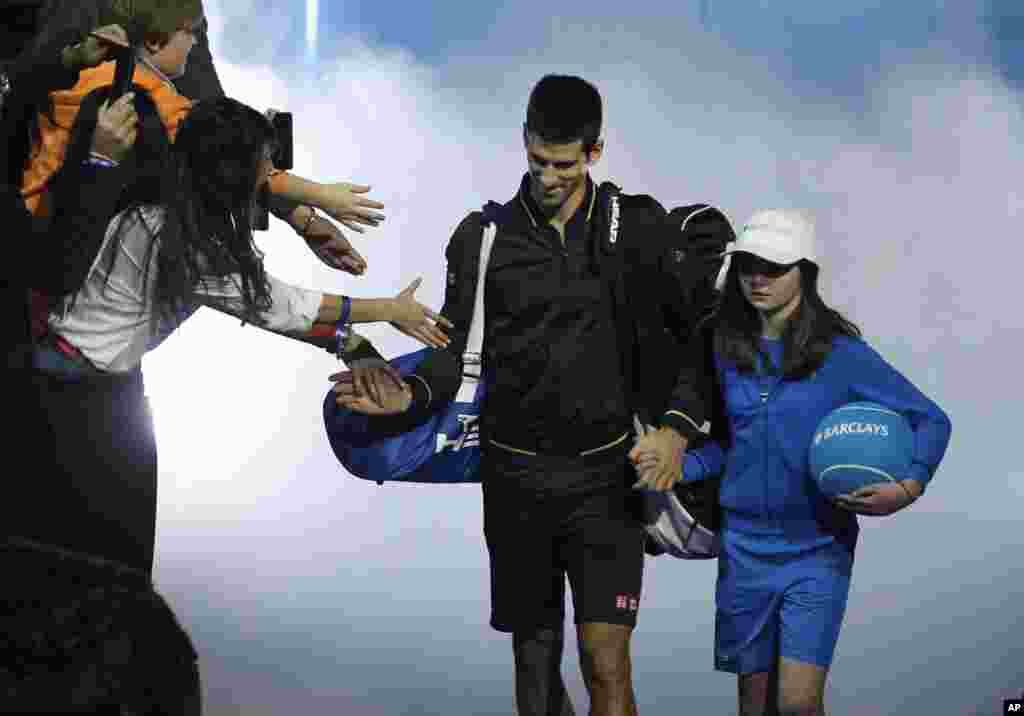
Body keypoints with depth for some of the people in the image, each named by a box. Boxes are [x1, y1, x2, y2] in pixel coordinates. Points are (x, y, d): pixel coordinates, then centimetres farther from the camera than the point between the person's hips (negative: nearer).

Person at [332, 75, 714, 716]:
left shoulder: (638, 227, -1)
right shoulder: (483, 237, 1)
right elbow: (456, 350, 0)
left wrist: (677, 426, -12)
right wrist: (409, 395, -21)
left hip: (605, 474, -2)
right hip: (516, 474, 2)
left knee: (606, 662, -12)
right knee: (536, 657, 12)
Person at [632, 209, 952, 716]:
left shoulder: (840, 353, -9)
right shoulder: (724, 348, 4)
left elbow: (930, 420, -4)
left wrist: (908, 487, -20)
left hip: (816, 548, -4)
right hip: (743, 546, 4)